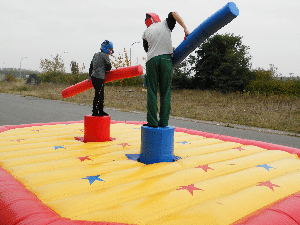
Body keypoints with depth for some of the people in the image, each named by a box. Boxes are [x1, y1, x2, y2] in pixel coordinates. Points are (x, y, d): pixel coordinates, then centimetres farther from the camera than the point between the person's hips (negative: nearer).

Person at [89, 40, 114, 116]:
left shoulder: (95, 55, 18)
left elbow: (91, 65, 23)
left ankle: (101, 111, 22)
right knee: (98, 95, -6)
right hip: (100, 78, -9)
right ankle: (95, 112, -3)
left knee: (101, 95, 15)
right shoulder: (105, 56, -7)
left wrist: (90, 75, 30)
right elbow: (109, 67, -5)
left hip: (94, 76, 9)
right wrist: (105, 71, 16)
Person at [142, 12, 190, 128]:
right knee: (165, 91, 3)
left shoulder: (146, 32, 20)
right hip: (166, 59, 0)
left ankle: (152, 122, -2)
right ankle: (164, 122, 2)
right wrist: (185, 29, -1)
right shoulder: (165, 24, 18)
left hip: (151, 60, 0)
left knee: (152, 91, 2)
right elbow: (173, 14, 4)